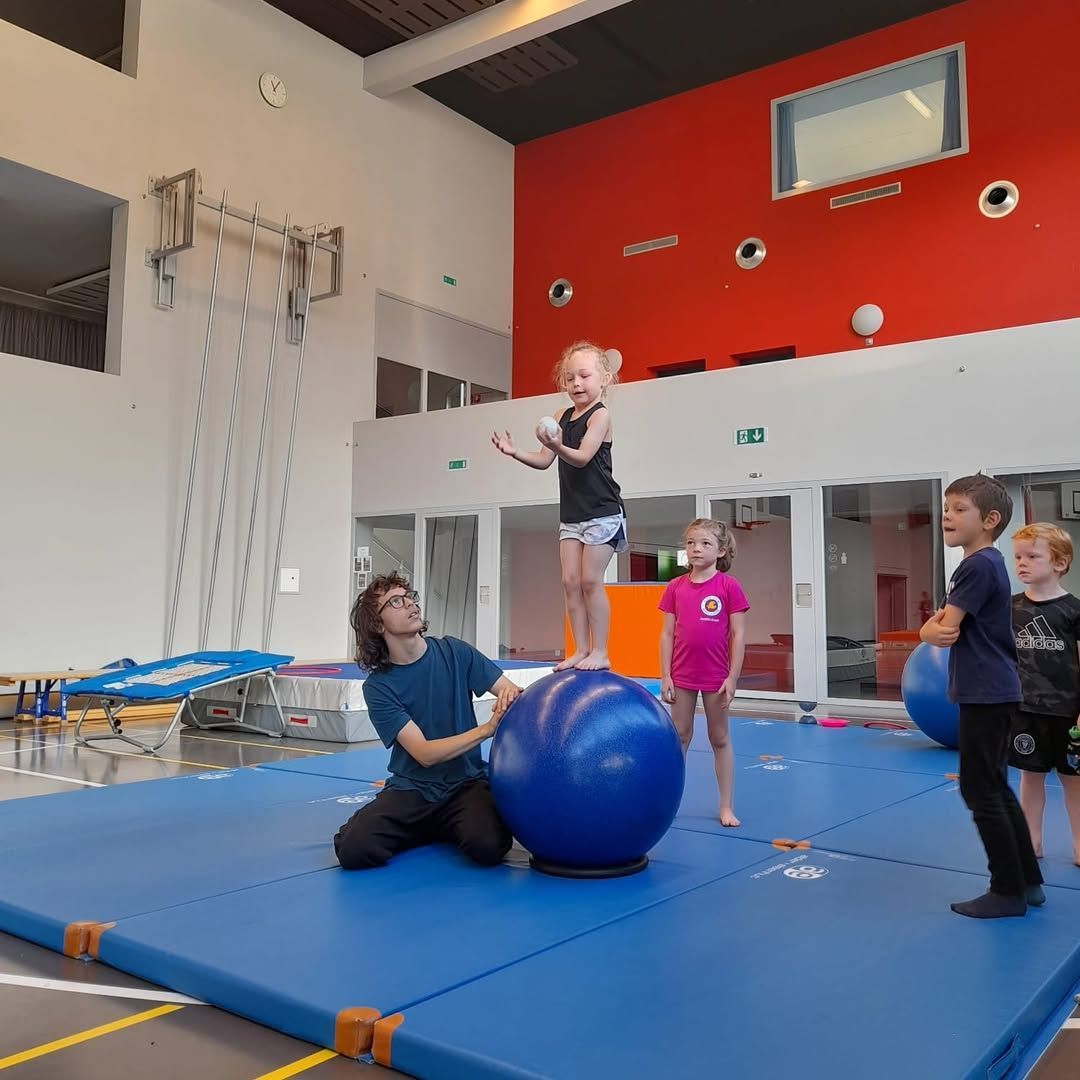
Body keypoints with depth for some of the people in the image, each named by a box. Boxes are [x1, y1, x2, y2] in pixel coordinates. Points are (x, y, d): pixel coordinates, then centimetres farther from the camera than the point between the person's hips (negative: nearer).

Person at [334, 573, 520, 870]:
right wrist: (487, 729, -27)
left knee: (487, 847, -29)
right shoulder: (378, 686, -7)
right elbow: (425, 753, -15)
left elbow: (516, 694, -3)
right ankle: (423, 831, 9)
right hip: (411, 789, 0)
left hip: (466, 782, 0)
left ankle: (452, 827, 8)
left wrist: (511, 697, -29)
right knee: (353, 850, -22)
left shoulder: (453, 652, -2)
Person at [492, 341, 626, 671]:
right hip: (571, 513, 7)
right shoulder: (564, 417, 11)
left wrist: (557, 445, -41)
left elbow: (582, 457, -23)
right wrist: (515, 452, -6)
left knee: (590, 580, -8)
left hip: (602, 511, -7)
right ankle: (580, 649, 8)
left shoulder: (599, 415, -9)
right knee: (570, 581, 3)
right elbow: (544, 460, 10)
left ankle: (600, 652, 0)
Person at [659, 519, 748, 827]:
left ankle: (726, 806, 19)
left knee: (719, 738, 10)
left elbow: (738, 635, -6)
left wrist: (732, 678, -9)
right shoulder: (675, 587, 1)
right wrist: (665, 676, -1)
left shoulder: (729, 586, -7)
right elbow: (667, 633, 3)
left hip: (716, 677, -2)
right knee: (680, 736, 11)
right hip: (682, 676, 2)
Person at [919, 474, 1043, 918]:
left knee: (980, 791, -1)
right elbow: (941, 625, 11)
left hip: (985, 695, -10)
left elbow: (944, 630, -20)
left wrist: (937, 628, 0)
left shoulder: (979, 565, -17)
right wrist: (935, 628, -10)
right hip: (992, 693, 10)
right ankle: (1028, 882, 25)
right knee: (995, 788, 16)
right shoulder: (983, 564, 14)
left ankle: (1008, 892, 9)